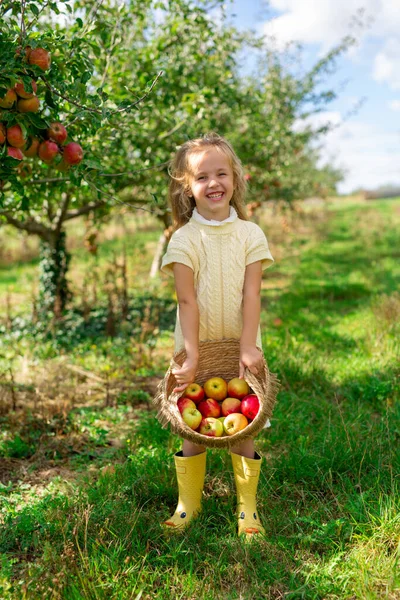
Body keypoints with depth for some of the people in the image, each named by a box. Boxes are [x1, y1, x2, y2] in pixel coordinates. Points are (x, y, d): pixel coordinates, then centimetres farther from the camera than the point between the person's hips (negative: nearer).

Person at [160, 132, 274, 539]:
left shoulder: (250, 234, -2)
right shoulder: (184, 238, -6)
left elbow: (251, 295, -8)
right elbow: (187, 301, -13)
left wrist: (248, 348, -18)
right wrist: (191, 356, -19)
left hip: (239, 346, 1)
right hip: (196, 347, 0)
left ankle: (247, 505, 21)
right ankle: (188, 502, 25)